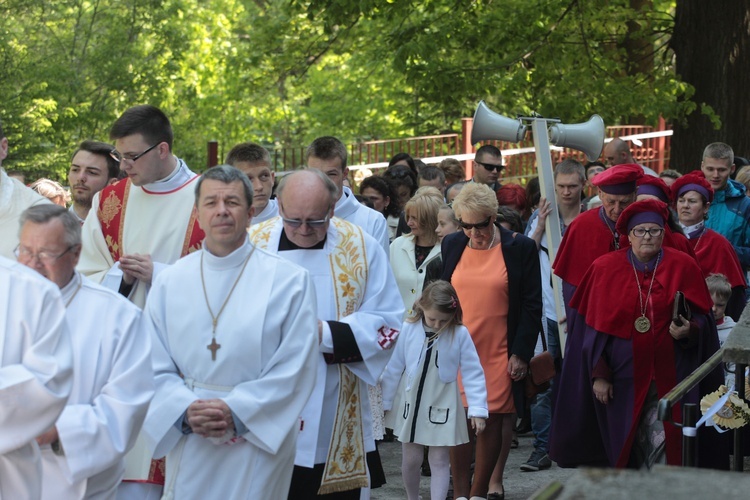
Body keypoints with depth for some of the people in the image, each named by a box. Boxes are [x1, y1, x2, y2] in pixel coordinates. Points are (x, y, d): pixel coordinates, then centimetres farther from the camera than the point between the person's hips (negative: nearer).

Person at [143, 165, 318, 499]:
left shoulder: (288, 281, -2)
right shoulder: (170, 282, 6)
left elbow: (294, 368, -7)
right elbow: (155, 367, 3)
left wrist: (235, 412, -15)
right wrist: (186, 410, -15)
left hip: (259, 442, -2)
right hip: (188, 445, 2)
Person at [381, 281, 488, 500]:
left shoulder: (460, 334, -13)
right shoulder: (408, 329, -10)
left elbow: (473, 373, -9)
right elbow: (394, 369, -1)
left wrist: (478, 409, -13)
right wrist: (384, 403, 4)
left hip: (441, 408, -2)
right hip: (410, 405, 2)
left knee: (440, 461, 0)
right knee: (410, 459, 12)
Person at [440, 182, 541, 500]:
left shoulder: (520, 248, -2)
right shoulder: (451, 246, 7)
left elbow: (532, 306, -1)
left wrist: (521, 354, -6)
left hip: (500, 354, -2)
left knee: (492, 420, -1)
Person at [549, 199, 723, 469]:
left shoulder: (683, 266, 3)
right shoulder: (605, 268, 4)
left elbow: (701, 316, 7)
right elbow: (595, 328, 3)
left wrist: (689, 329, -17)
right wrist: (599, 374, -4)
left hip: (670, 376, -1)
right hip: (623, 374, 1)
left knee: (664, 442, -8)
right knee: (630, 445, 2)